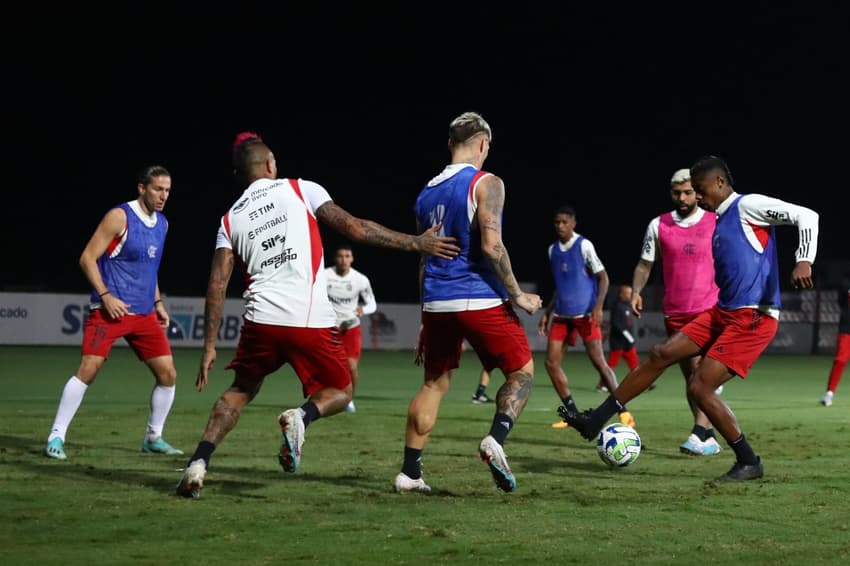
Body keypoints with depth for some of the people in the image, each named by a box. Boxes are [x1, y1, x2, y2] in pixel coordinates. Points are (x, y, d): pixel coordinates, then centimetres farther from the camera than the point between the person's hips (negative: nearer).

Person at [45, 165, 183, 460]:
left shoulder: (162, 223, 13)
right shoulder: (119, 217, -10)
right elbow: (87, 258, -11)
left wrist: (157, 302, 17)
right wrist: (106, 296, -18)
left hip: (145, 314, 7)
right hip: (111, 310, -7)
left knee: (168, 374, 3)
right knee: (88, 368, -17)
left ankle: (153, 438, 19)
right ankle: (56, 437, -11)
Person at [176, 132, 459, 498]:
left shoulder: (230, 219, 13)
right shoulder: (301, 190, 5)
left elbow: (217, 285, 8)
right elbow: (355, 229, 0)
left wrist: (209, 347, 11)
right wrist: (416, 243, 8)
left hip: (262, 319, 3)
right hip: (312, 321, -3)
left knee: (241, 391, 24)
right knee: (340, 393, 18)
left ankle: (197, 465, 6)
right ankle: (302, 416, -17)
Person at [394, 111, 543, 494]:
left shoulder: (426, 192, 15)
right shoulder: (485, 183, -6)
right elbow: (491, 245, -18)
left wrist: (425, 320, 25)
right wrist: (517, 295, -9)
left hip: (436, 303, 6)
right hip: (480, 300, -6)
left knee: (435, 382, 15)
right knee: (522, 371, 8)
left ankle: (409, 473, 10)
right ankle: (496, 440, -16)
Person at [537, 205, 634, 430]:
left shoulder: (584, 245, -7)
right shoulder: (553, 250, 12)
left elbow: (603, 277, -7)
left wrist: (598, 307, -19)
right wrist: (547, 313, 18)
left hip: (585, 314, -7)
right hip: (562, 314, 7)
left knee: (598, 361, -13)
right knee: (551, 363, -2)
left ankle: (623, 411, -9)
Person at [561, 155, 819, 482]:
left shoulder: (748, 206, -7)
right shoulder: (720, 224, 20)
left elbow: (806, 216, -14)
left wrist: (803, 261, -28)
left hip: (752, 318, -9)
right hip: (722, 312, 9)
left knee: (699, 387, -13)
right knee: (661, 354, 6)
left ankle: (749, 463, -1)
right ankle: (596, 420, 12)